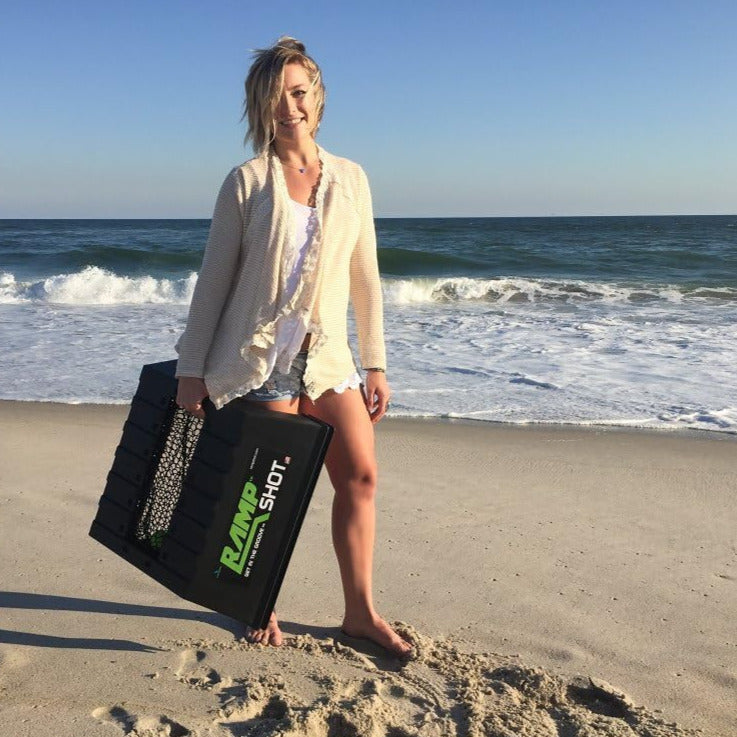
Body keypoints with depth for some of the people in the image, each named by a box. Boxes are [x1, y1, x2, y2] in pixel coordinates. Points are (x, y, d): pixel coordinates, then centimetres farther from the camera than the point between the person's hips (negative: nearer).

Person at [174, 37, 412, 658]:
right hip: (261, 353, -3)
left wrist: (376, 365, 7)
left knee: (361, 475, -1)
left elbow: (365, 280, 9)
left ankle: (360, 612, 14)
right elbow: (214, 279, -1)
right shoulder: (247, 182, -2)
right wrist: (192, 368, -3)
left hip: (326, 354, 4)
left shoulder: (351, 179, 7)